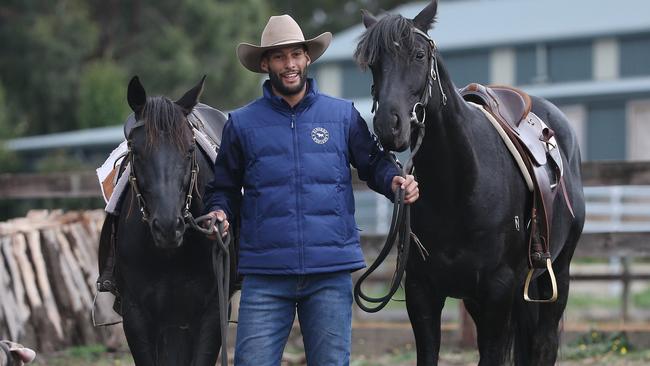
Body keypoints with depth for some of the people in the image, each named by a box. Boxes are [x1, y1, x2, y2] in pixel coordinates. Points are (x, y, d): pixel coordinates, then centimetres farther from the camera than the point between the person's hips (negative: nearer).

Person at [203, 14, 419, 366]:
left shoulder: (343, 115, 8)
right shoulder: (242, 123, 8)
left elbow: (374, 164, 13)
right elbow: (224, 188, 13)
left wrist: (396, 181, -8)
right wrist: (219, 213, -7)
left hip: (330, 274, 0)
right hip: (265, 274, 0)